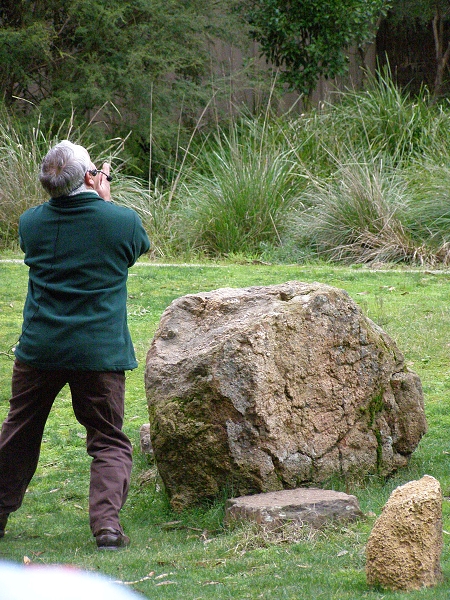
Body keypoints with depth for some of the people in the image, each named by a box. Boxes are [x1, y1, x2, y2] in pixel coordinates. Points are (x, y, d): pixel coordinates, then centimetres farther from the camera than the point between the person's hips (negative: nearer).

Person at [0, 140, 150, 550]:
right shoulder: (122, 221, -10)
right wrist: (105, 200, 19)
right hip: (100, 351, -2)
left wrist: (93, 200, 18)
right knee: (109, 443, 5)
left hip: (38, 350, 3)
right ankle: (107, 521, -12)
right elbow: (139, 246, 12)